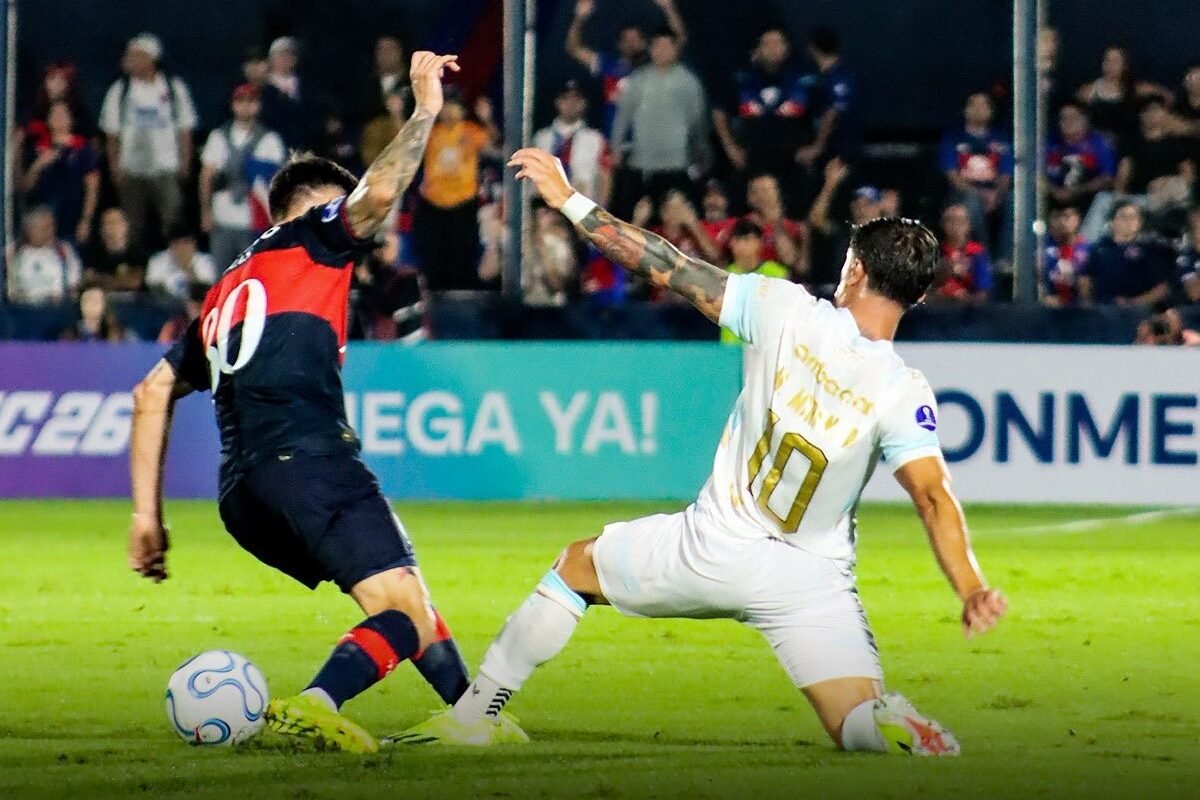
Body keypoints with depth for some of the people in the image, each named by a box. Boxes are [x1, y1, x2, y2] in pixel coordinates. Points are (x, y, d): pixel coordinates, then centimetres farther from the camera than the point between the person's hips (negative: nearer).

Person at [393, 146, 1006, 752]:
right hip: (811, 583, 0)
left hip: (713, 546, 0)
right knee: (859, 724, 3)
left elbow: (670, 269, -11)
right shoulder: (903, 394, -14)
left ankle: (471, 717, 29)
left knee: (577, 566, 26)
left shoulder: (786, 311, -14)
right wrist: (972, 590, -29)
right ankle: (897, 726, -36)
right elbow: (933, 496, -26)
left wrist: (570, 201, -3)